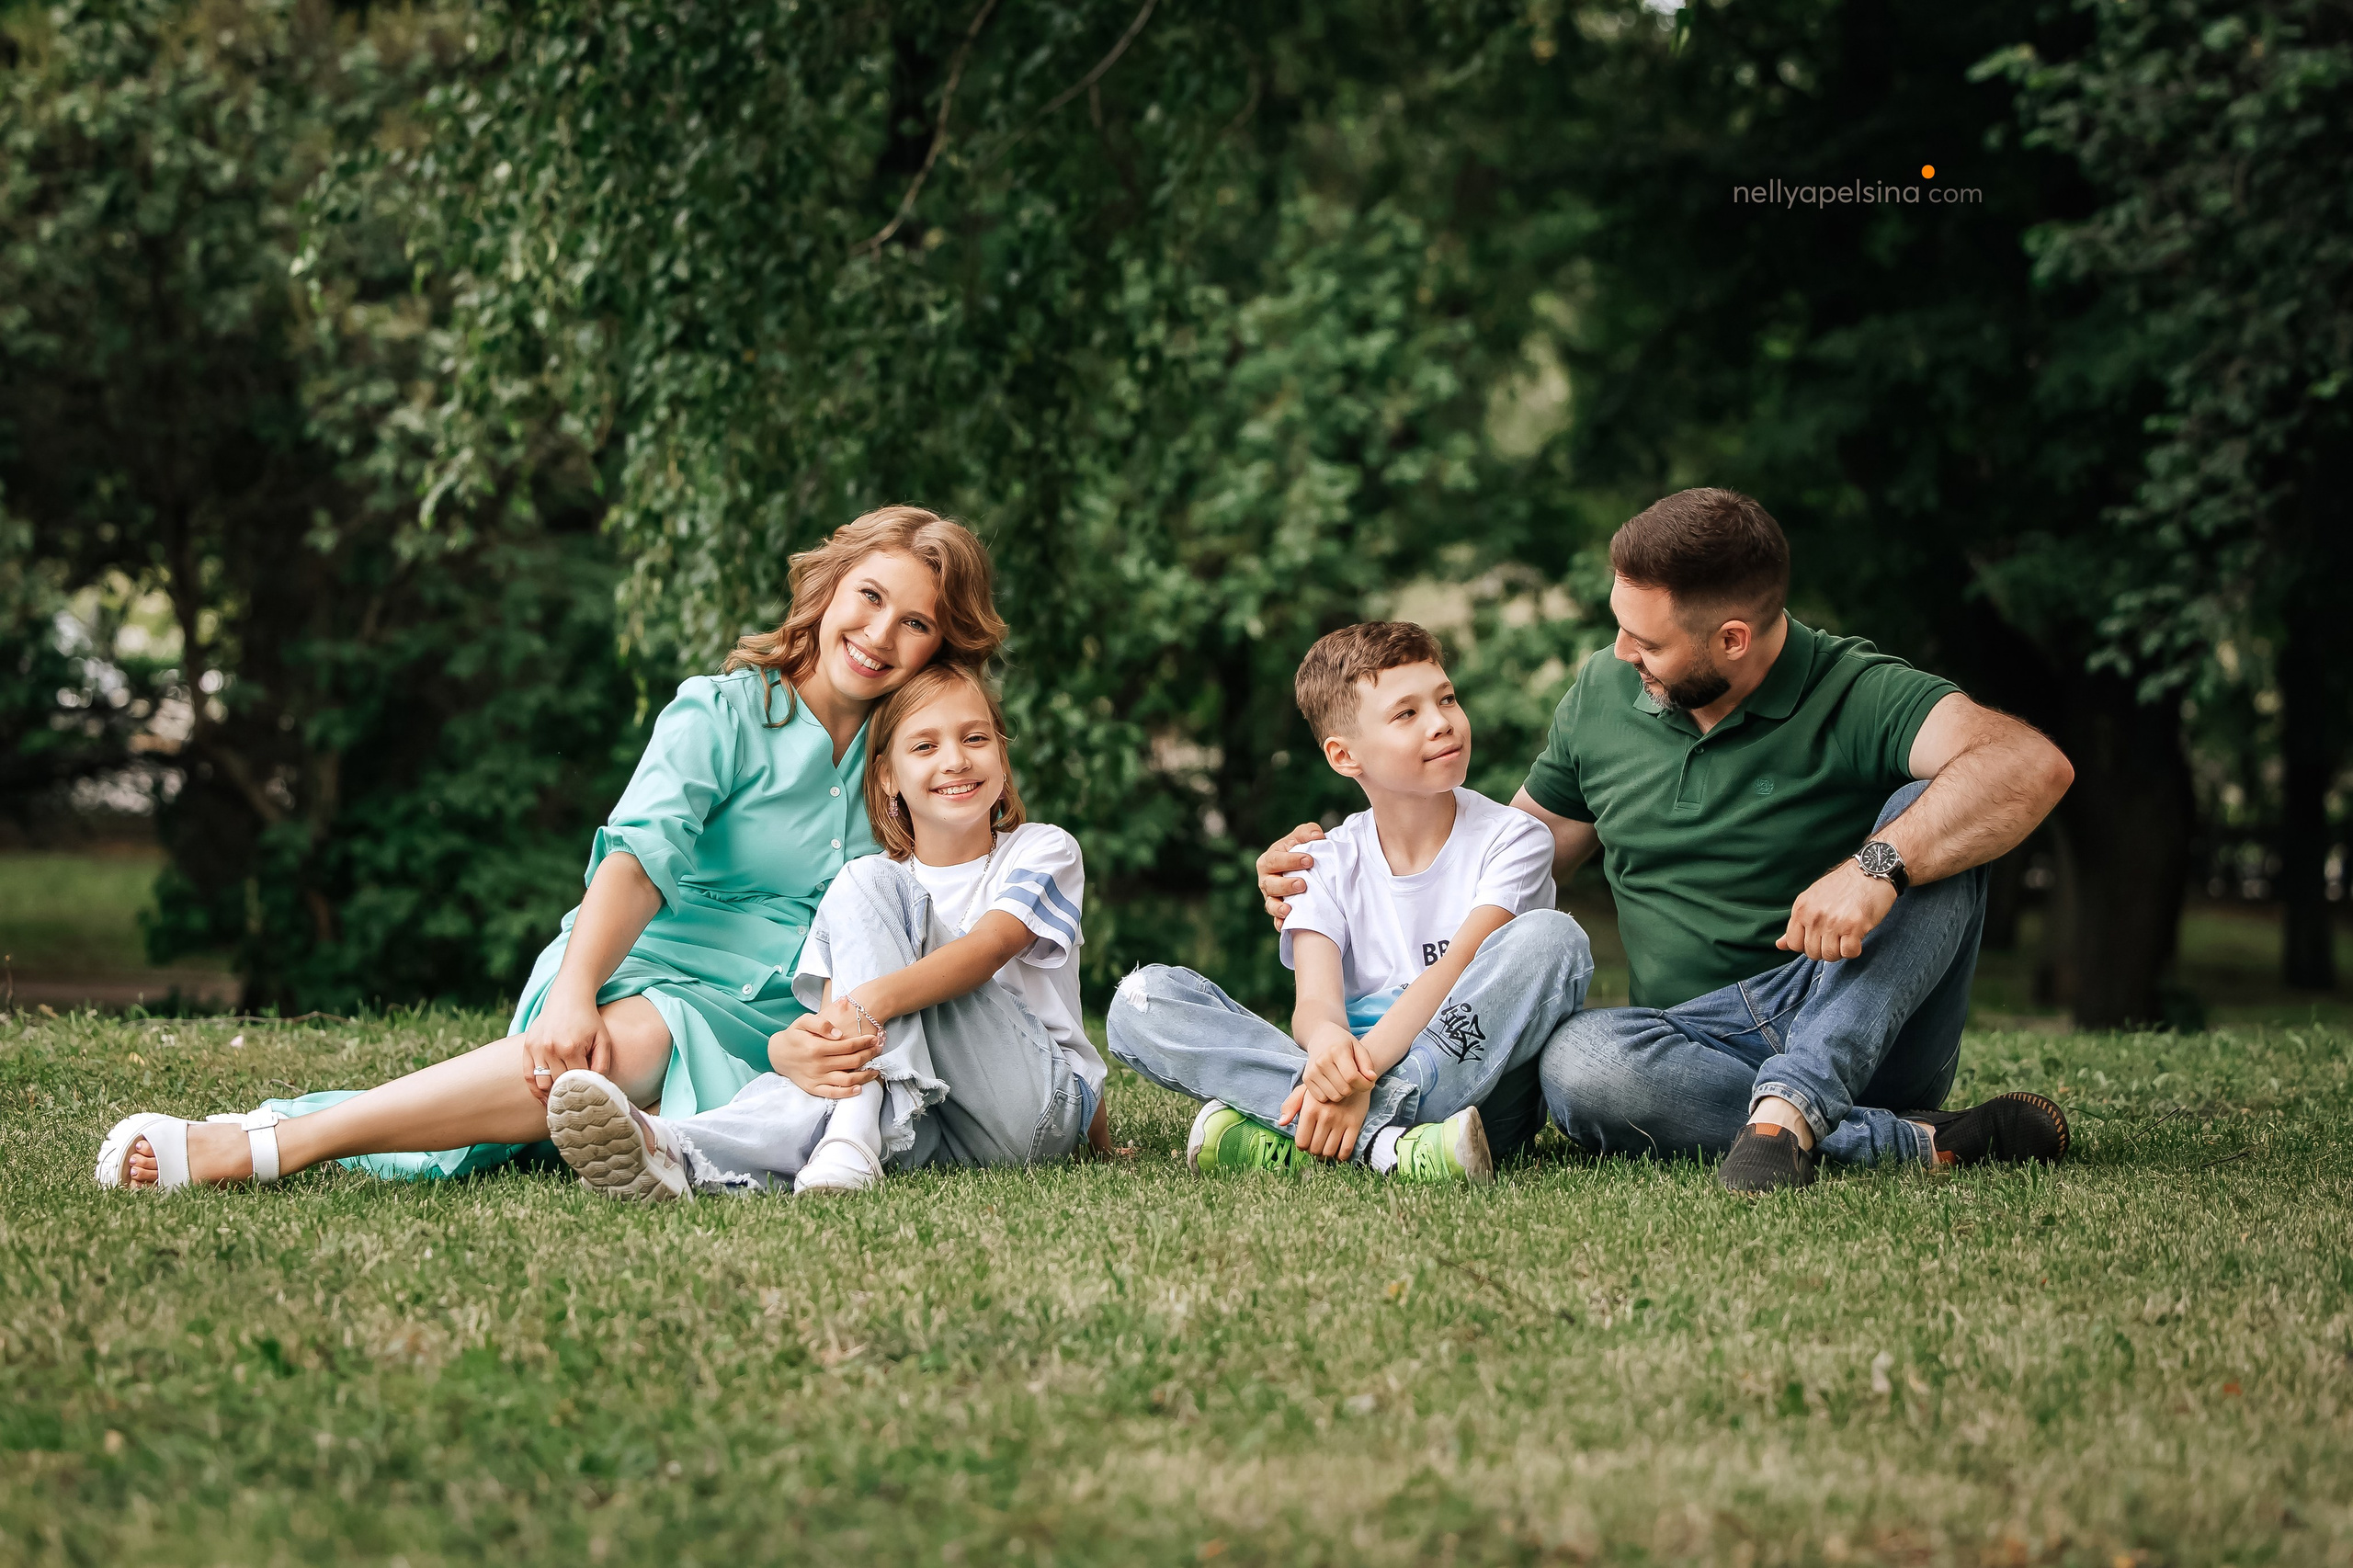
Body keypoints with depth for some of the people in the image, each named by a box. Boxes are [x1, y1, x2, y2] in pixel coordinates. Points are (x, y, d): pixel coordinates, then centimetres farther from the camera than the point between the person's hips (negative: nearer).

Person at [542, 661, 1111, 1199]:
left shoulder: (1043, 851, 5)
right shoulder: (863, 884, 13)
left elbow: (990, 947, -18)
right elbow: (830, 1013, -4)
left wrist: (871, 1002, -38)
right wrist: (790, 1049, -32)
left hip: (1044, 1099, -2)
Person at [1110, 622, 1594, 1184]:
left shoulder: (1511, 838, 1)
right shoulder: (1329, 864, 8)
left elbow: (1457, 971, -15)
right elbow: (1314, 1000, -8)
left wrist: (1365, 1065, -31)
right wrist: (1324, 1040, -34)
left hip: (1469, 1083, -2)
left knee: (1551, 938, -29)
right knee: (1143, 999, -15)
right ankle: (1383, 1136, -35)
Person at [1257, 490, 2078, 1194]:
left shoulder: (1855, 694, -11)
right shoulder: (1602, 695, 7)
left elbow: (2032, 767, -28)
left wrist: (1877, 866, -41)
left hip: (1861, 1029, -3)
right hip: (1702, 1044, 3)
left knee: (1928, 814, -26)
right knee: (1578, 1063, -32)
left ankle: (1791, 1108, -37)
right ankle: (1921, 1142, -26)